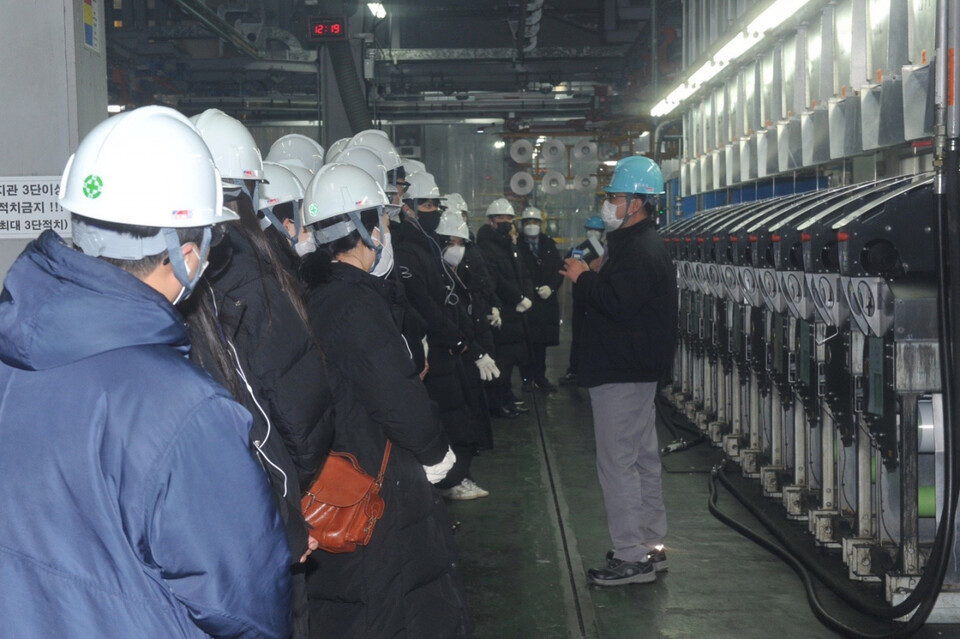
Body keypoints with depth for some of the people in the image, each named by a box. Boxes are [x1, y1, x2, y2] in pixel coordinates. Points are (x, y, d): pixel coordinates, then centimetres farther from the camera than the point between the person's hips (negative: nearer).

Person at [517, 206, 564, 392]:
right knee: (527, 340, -3)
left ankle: (540, 377, 16)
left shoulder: (549, 244, 13)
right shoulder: (517, 245, -2)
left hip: (546, 300, 4)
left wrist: (551, 287, -6)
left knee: (542, 341, 8)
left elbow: (559, 269, 9)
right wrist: (535, 290, -12)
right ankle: (527, 378, 4)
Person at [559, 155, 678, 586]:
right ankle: (651, 546, 27)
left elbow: (619, 303, -28)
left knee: (617, 461, -7)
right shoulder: (633, 243, 16)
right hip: (635, 370, 12)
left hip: (622, 373, -12)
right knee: (642, 457, 16)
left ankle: (632, 557, -1)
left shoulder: (641, 251, -19)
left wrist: (584, 279, -16)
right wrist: (592, 278, 6)